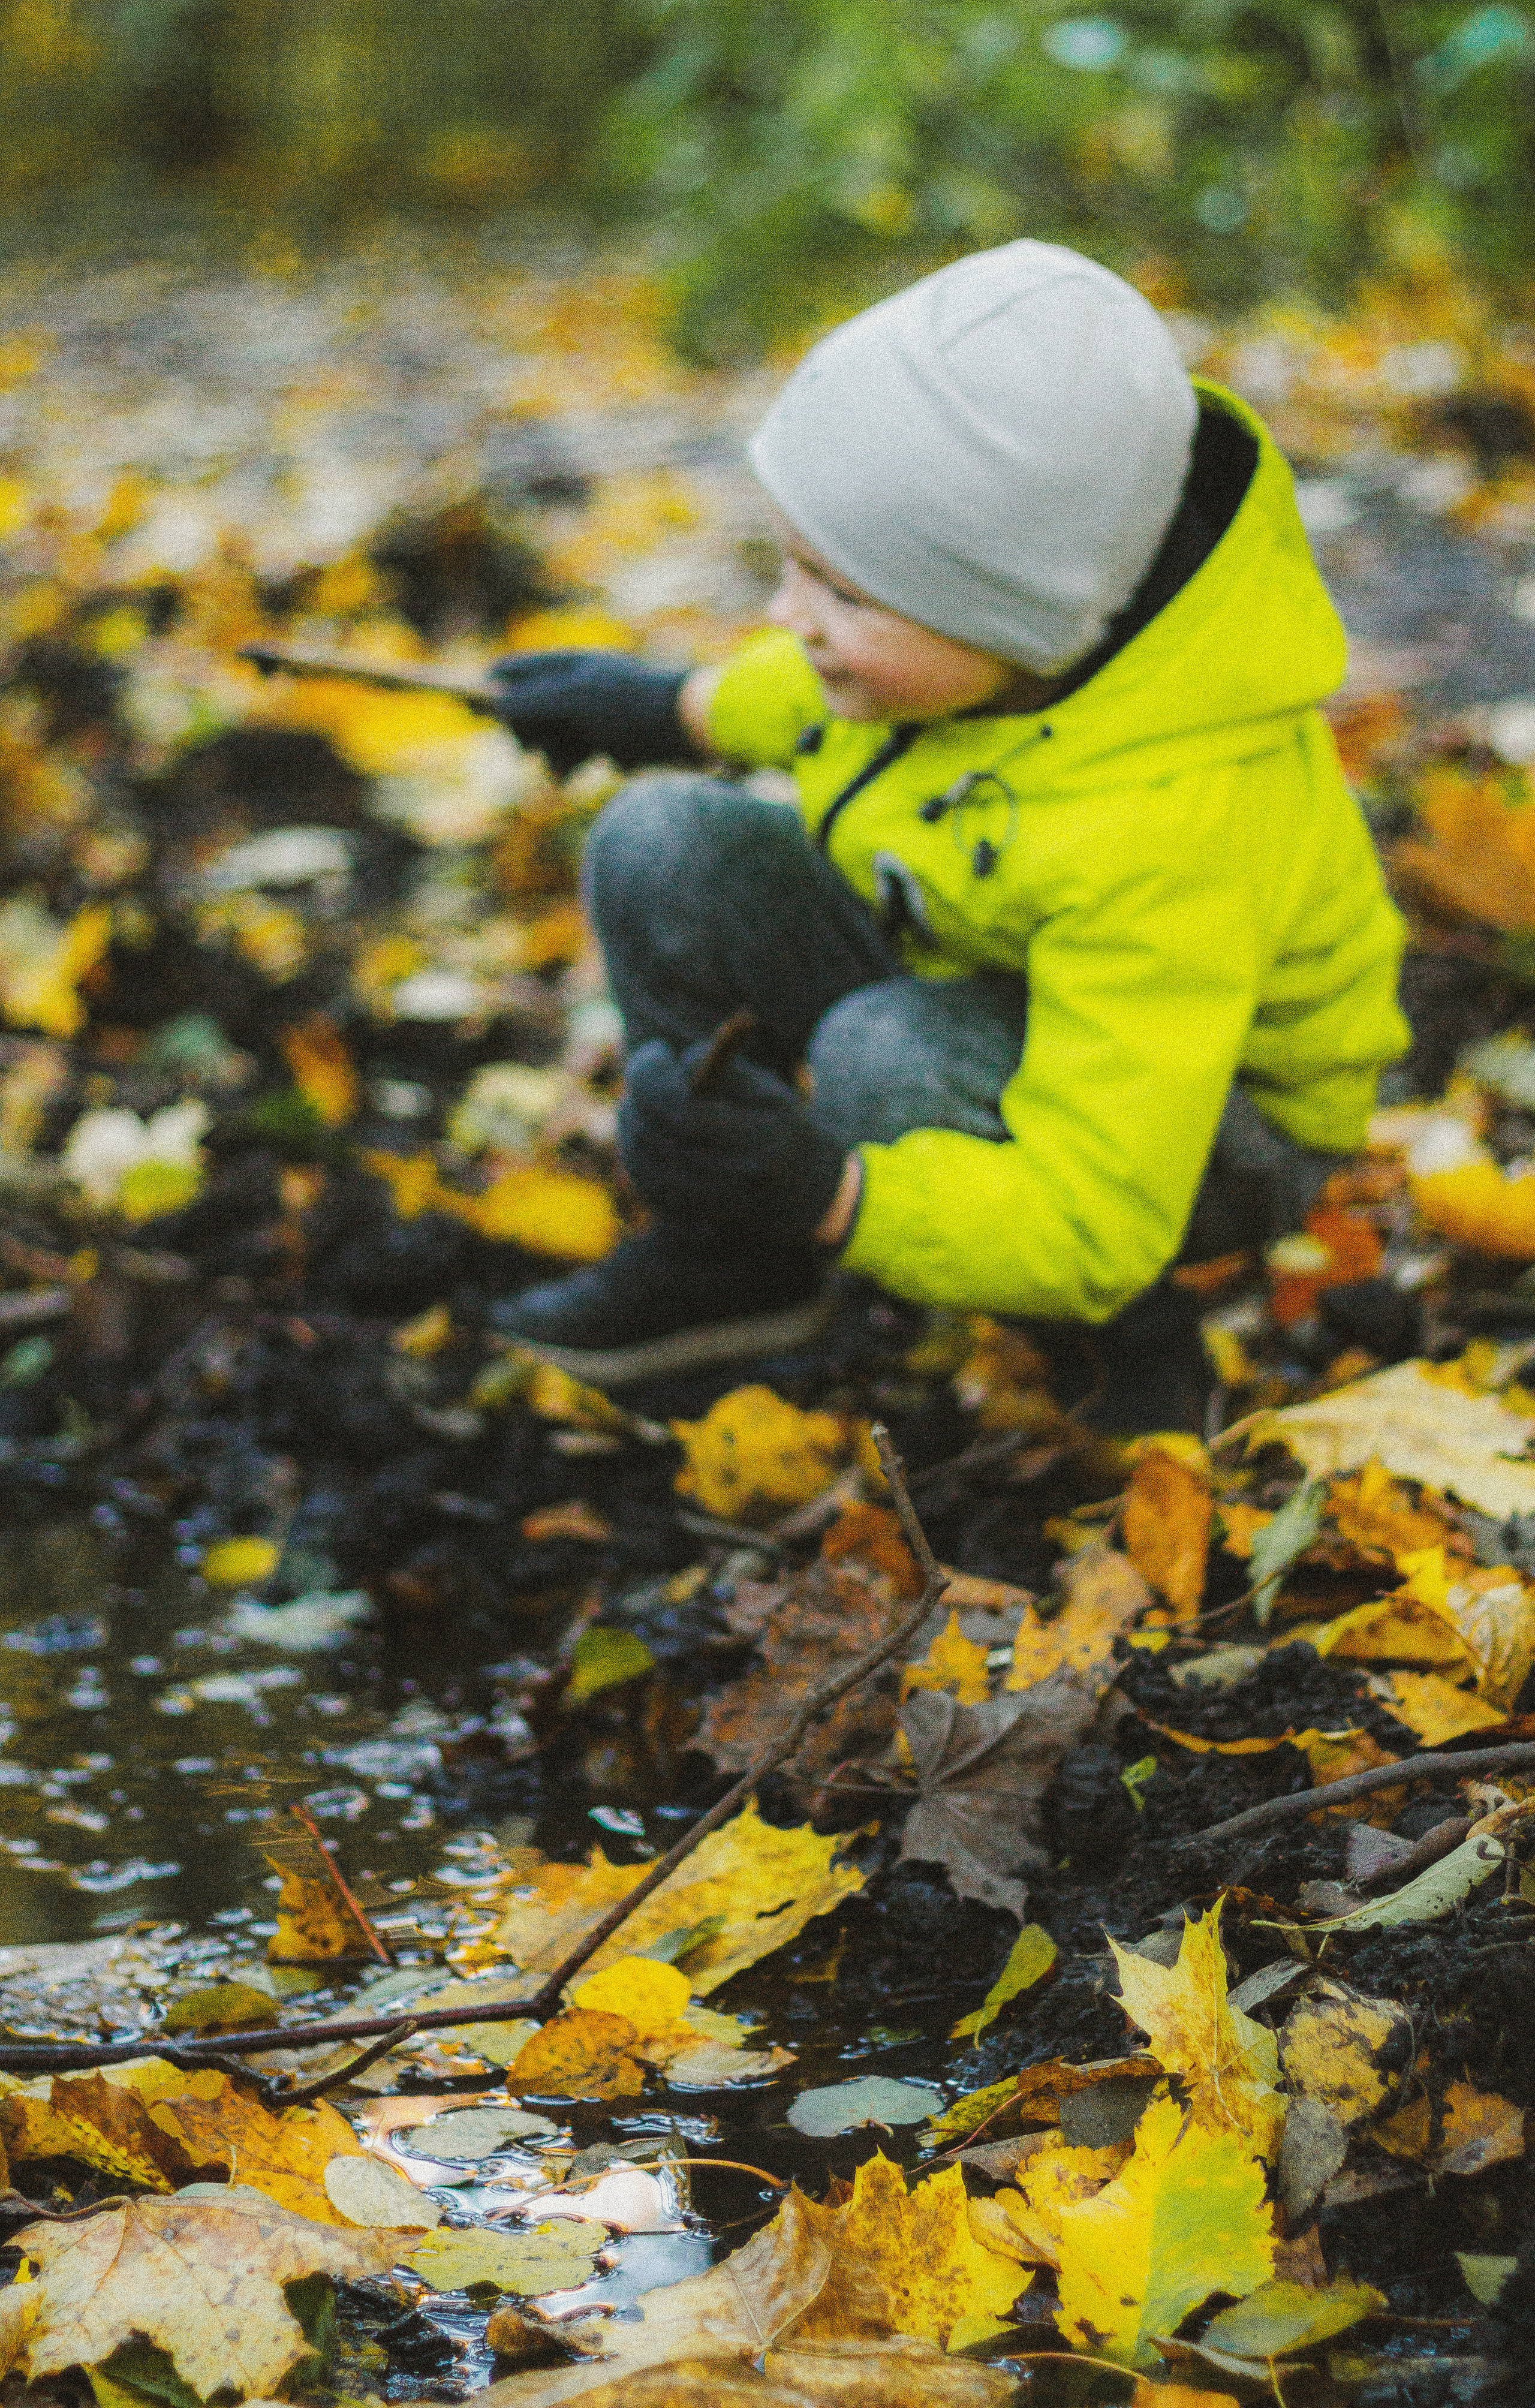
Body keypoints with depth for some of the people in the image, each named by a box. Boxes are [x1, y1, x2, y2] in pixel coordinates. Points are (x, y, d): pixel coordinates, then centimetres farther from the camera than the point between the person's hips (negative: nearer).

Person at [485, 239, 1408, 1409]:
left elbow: (1086, 1227, -39)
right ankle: (729, 1262, 3)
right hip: (991, 992, 7)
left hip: (1202, 1119, -7)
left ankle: (1118, 1334, -7)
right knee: (665, 841, -12)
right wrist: (679, 711, 16)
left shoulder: (1168, 840, -42)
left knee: (887, 1061, -36)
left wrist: (833, 1198, -53)